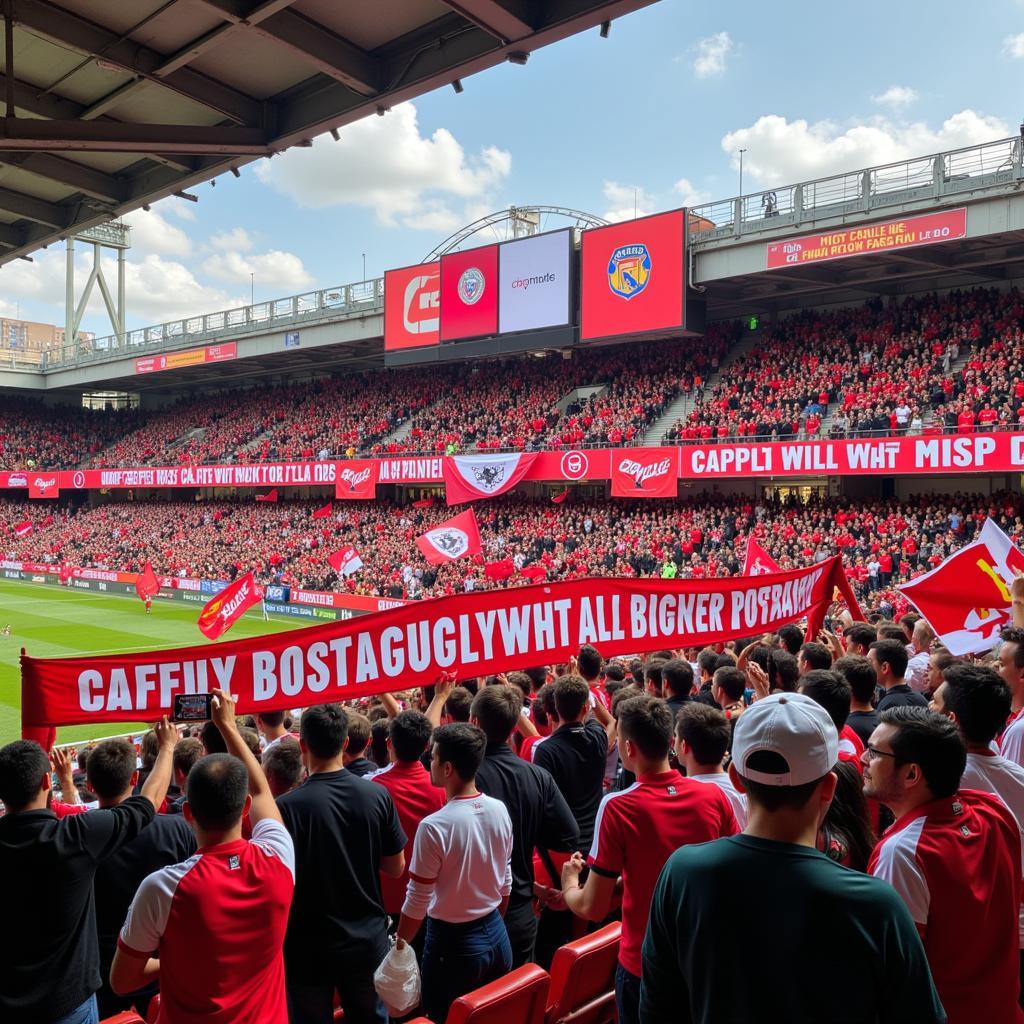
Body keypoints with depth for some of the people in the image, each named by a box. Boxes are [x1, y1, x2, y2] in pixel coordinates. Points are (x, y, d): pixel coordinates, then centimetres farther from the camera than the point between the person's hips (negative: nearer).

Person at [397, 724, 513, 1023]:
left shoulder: (434, 826, -24)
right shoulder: (500, 810, -6)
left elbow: (417, 902, -16)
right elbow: (505, 883, 6)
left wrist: (399, 945, 0)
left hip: (453, 944, -5)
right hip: (497, 935, 5)